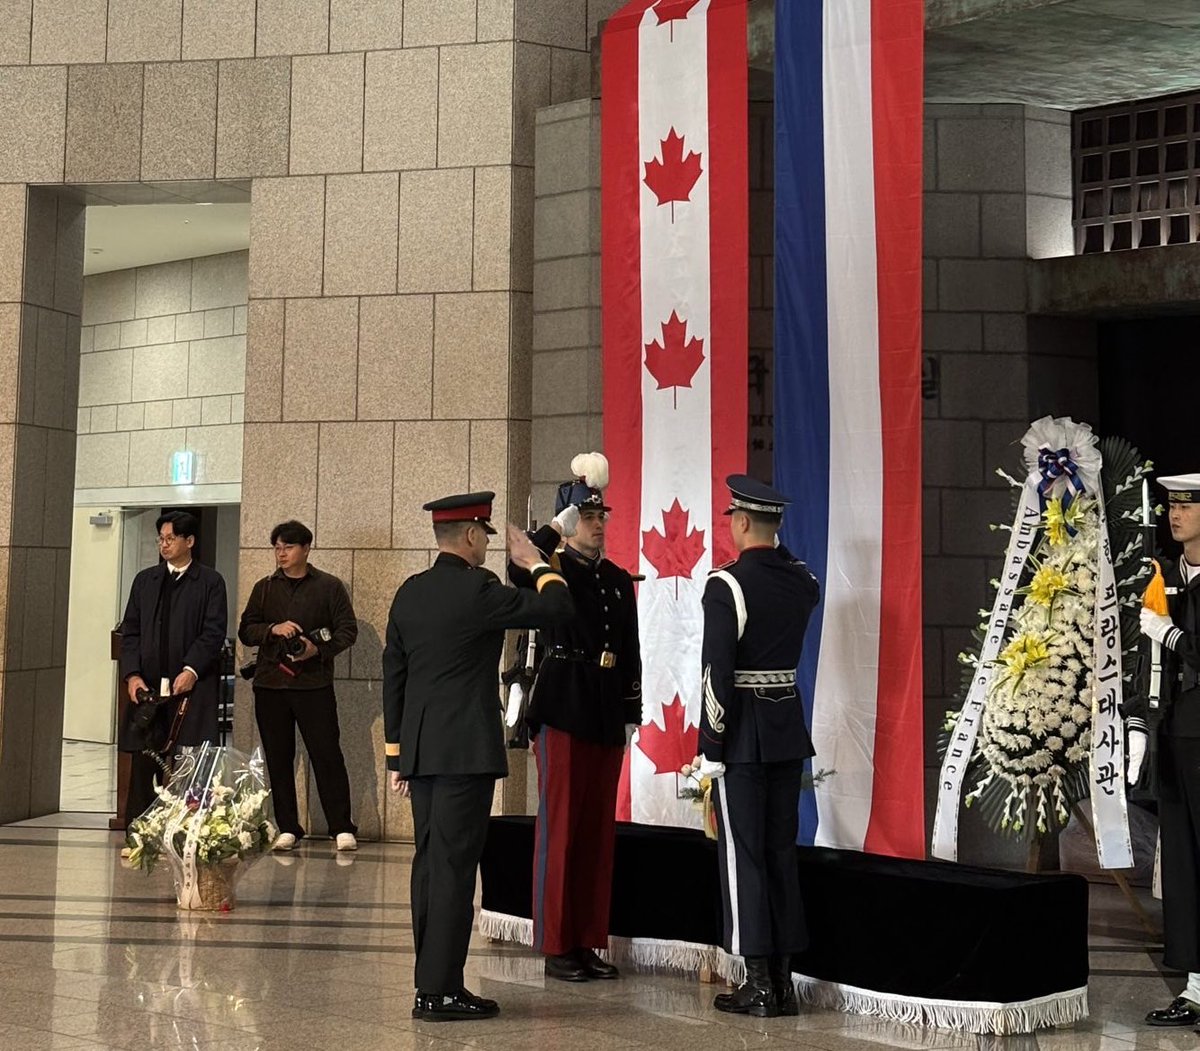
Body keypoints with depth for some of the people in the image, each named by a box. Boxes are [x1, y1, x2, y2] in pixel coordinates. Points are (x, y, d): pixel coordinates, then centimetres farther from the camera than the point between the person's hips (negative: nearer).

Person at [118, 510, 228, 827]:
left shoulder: (210, 582, 4)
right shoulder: (145, 580, 15)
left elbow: (214, 632, -4)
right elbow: (130, 631, 11)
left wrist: (192, 670, -15)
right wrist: (131, 674, -2)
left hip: (192, 686, -3)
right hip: (147, 686, 4)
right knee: (142, 765, 3)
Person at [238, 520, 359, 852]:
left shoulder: (329, 586, 4)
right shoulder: (264, 588, 13)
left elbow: (348, 629, 1)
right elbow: (245, 630, 11)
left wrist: (317, 649, -15)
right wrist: (273, 629, -9)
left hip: (314, 684, -3)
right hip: (270, 684, 3)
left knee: (327, 755, -5)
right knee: (278, 759, 6)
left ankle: (342, 828, 1)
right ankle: (288, 828, 14)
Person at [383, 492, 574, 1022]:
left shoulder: (408, 592, 10)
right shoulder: (478, 589, -12)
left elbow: (393, 675, 13)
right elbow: (557, 607, -10)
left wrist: (396, 753, 18)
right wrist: (534, 562, 8)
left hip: (420, 749, 8)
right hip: (466, 751, -8)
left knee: (430, 864, 12)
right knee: (453, 865, -5)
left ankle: (432, 982, 19)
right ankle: (439, 990, -2)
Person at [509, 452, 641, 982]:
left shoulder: (619, 580, 15)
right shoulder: (552, 570, -1)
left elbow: (630, 653, 16)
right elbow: (520, 571, -27)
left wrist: (632, 714, 12)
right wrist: (559, 522, -22)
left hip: (607, 714, 6)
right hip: (563, 708, -5)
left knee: (599, 828, 9)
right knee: (560, 826, -2)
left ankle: (589, 941, 18)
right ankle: (557, 947, 7)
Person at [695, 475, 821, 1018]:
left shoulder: (726, 584, -14)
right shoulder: (805, 581, 4)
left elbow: (718, 672, -17)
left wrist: (711, 748, -12)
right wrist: (772, 548, 20)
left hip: (742, 735, -6)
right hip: (790, 732, 6)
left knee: (743, 855, 2)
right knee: (781, 852, 11)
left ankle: (758, 982, 5)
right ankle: (781, 978, 17)